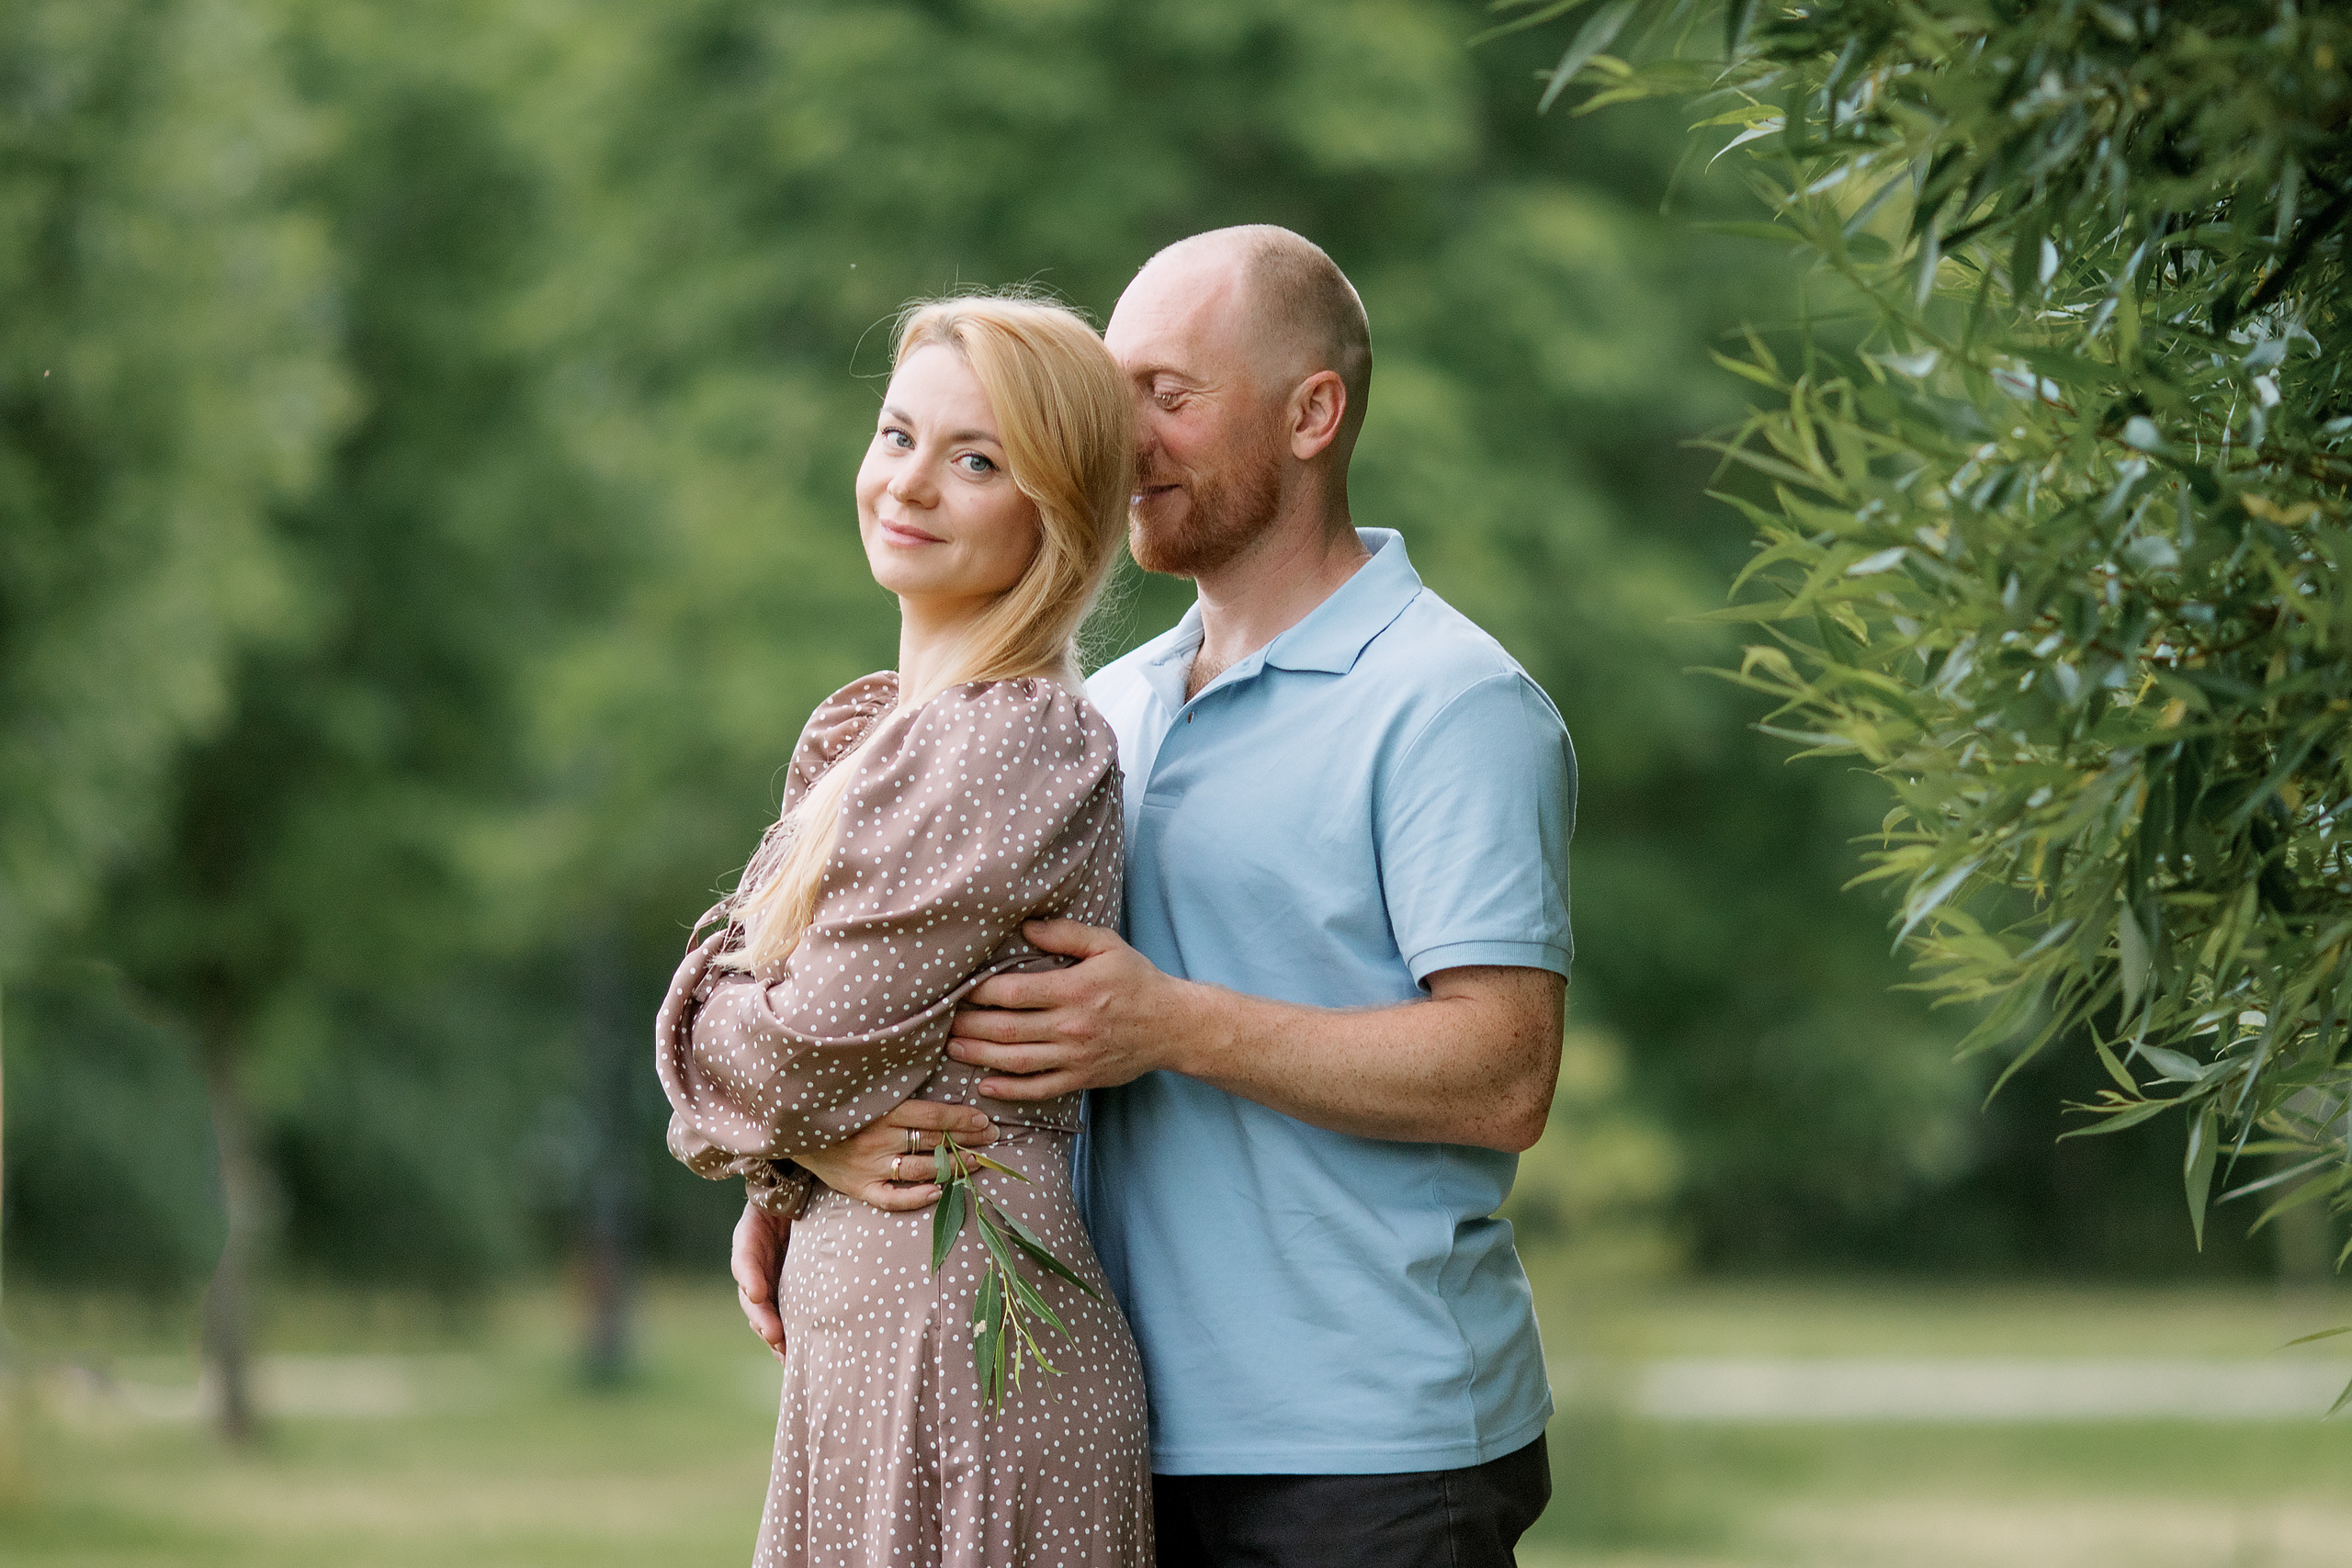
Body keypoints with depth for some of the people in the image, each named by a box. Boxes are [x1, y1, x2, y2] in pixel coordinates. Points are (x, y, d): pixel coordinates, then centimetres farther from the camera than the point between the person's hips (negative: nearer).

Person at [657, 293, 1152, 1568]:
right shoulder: (876, 729, 13)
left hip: (957, 1310, -9)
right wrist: (790, 1163, -6)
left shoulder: (1017, 746, -16)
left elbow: (813, 1040, -15)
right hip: (857, 1308, 9)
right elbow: (712, 1008, 12)